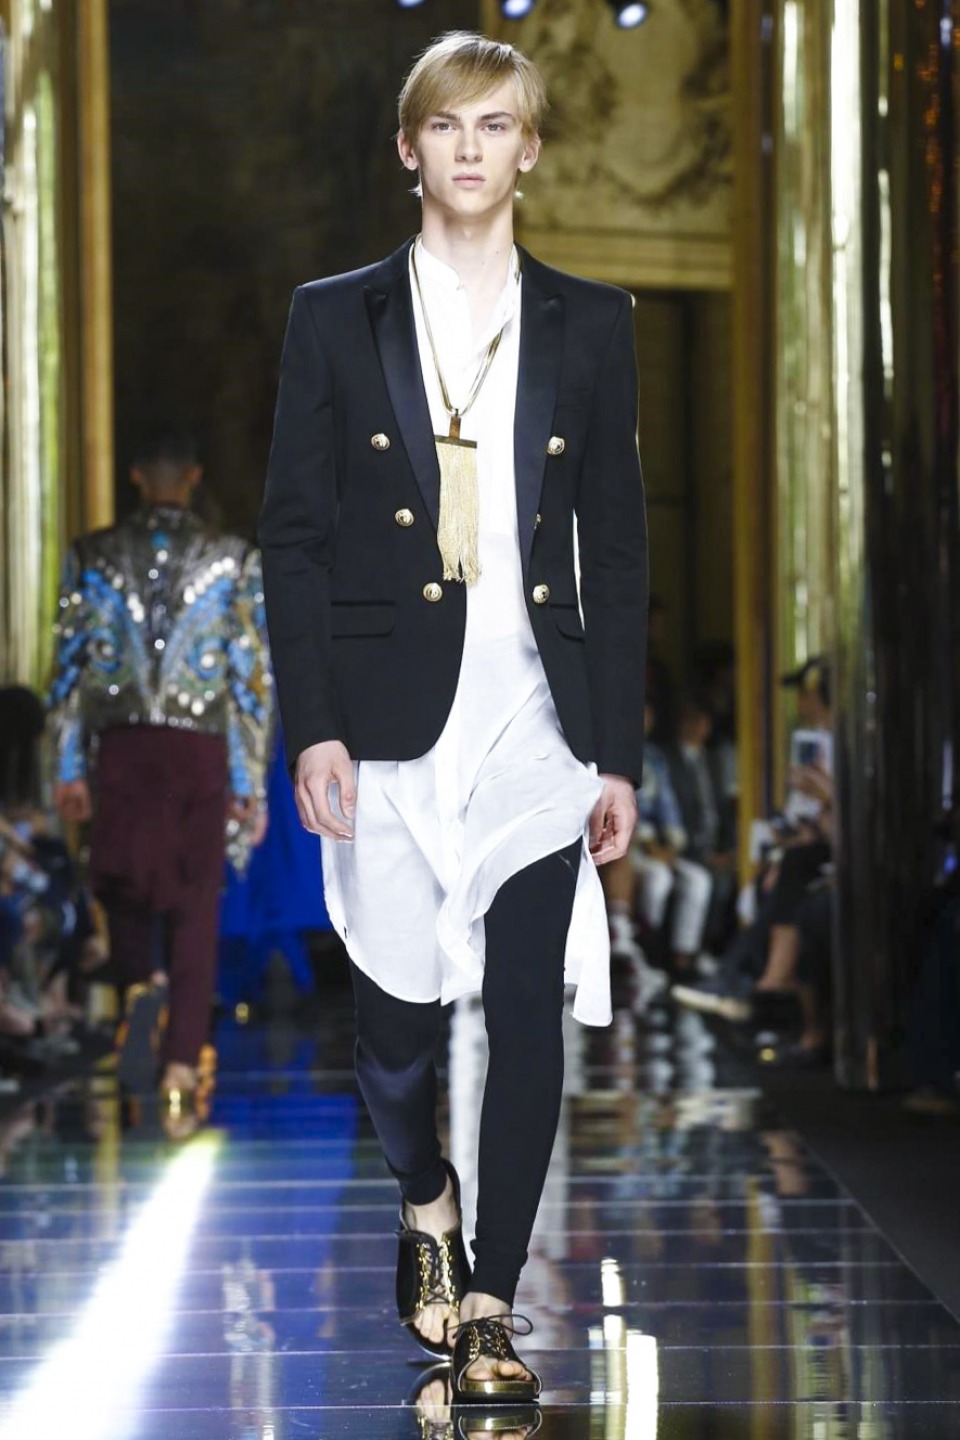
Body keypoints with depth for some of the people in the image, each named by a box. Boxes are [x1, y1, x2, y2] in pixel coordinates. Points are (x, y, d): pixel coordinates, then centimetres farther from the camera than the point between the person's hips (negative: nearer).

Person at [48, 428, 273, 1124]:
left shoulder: (94, 555, 3)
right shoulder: (235, 560, 0)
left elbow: (70, 665, 4)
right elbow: (254, 675, -1)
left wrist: (69, 767, 10)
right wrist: (250, 780, 4)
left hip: (119, 746, 1)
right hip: (200, 747, -1)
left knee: (122, 884, 17)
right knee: (194, 904, 5)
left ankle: (143, 986, -12)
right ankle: (183, 1064, 1)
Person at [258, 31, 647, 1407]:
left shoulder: (589, 324, 8)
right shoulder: (335, 317, 4)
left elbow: (617, 546, 7)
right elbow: (292, 532, 2)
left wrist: (619, 752, 3)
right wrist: (312, 725, -6)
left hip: (535, 722, 1)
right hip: (392, 716, -1)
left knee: (529, 1016, -3)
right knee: (396, 1019, 3)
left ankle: (488, 1302, 9)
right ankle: (425, 1199, 34)